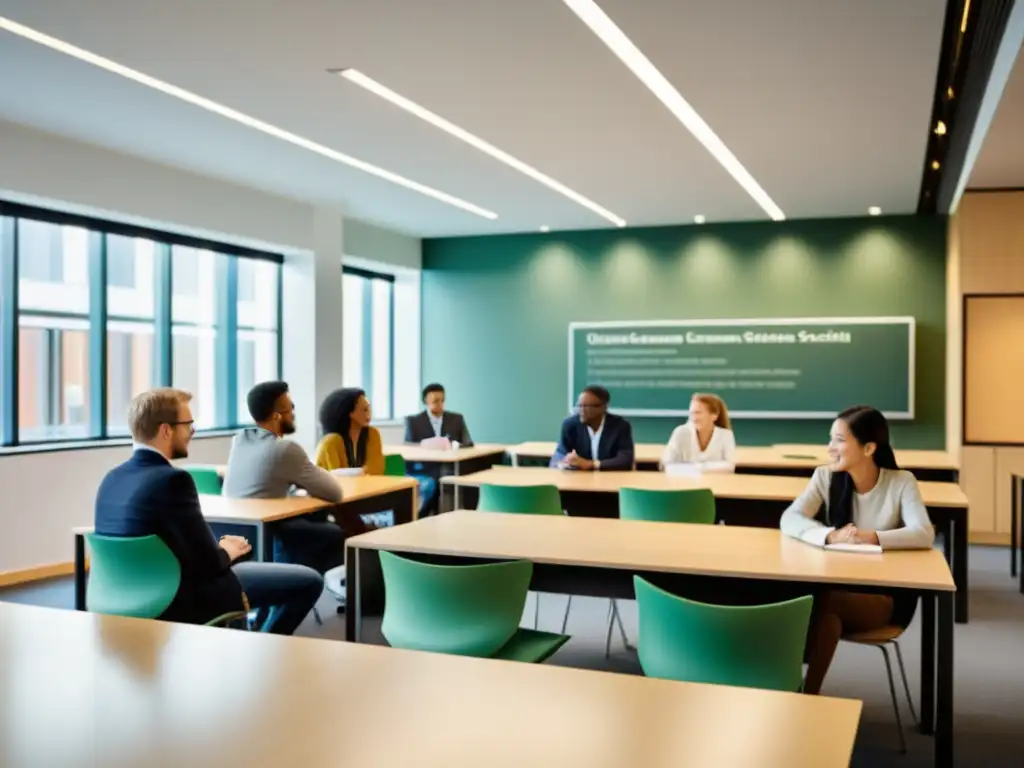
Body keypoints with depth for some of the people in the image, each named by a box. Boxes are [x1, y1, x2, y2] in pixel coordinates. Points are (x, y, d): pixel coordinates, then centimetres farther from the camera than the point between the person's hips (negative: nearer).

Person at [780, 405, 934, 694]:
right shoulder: (825, 477, 0)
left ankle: (806, 694, -17)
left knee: (825, 603, -31)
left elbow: (924, 534, -22)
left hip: (886, 596, -2)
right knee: (825, 609, -33)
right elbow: (789, 520, -13)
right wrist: (831, 536, -32)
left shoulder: (901, 483, -7)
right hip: (835, 583, 2)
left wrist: (872, 537, -37)